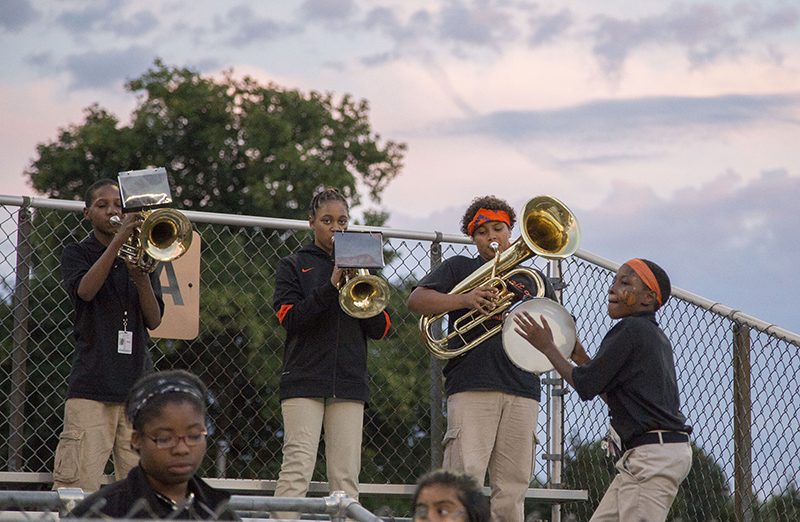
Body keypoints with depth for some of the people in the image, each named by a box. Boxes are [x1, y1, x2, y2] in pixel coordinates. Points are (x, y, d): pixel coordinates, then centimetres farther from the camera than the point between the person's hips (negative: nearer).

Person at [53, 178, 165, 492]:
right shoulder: (77, 254, 10)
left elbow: (154, 321, 7)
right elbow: (85, 290, -14)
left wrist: (142, 280, -11)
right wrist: (118, 240, -20)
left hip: (138, 384, 3)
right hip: (91, 384, -3)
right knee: (77, 482, -12)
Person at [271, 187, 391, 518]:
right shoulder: (293, 266, 10)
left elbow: (380, 330, 11)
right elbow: (289, 318, -6)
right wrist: (331, 286, -15)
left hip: (349, 383, 3)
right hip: (305, 379, -3)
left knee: (346, 475, -2)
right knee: (297, 468, -13)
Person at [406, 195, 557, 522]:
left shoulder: (533, 280, 24)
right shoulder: (460, 268, 16)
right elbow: (416, 300, 1)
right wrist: (465, 300, -13)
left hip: (522, 389, 3)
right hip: (472, 385, -3)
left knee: (511, 490, -1)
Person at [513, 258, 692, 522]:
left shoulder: (631, 329, -11)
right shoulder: (657, 336, 19)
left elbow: (585, 386, -9)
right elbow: (612, 394, 24)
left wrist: (547, 347, 2)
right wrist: (582, 358, 22)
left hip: (653, 454, -11)